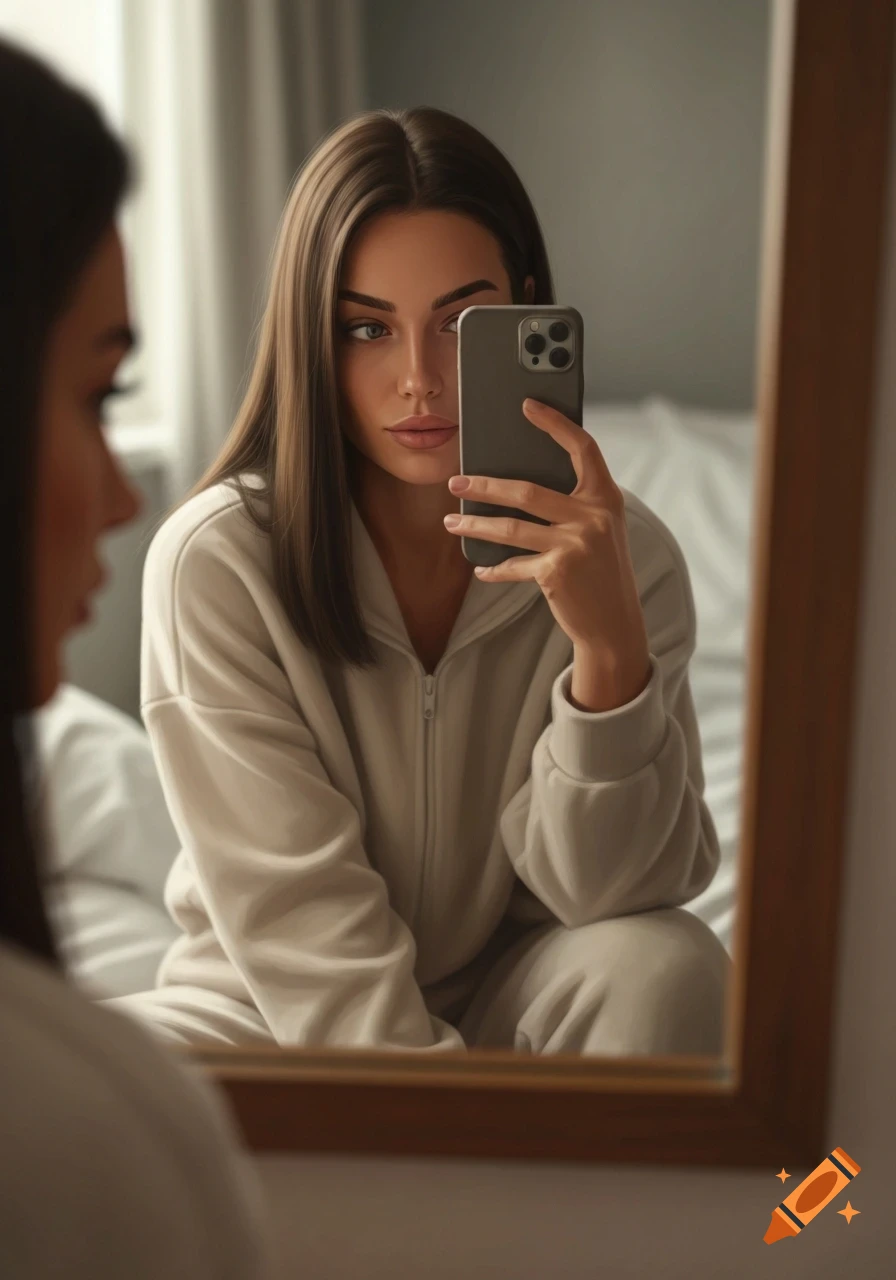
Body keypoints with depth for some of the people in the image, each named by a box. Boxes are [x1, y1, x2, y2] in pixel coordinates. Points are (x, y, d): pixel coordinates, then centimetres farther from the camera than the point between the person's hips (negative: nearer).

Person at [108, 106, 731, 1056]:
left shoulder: (619, 551, -13)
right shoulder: (215, 559, -20)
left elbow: (603, 895, -18)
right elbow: (300, 927, -19)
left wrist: (611, 646, -33)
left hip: (507, 1008, 3)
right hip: (269, 1018, -2)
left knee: (669, 965, -28)